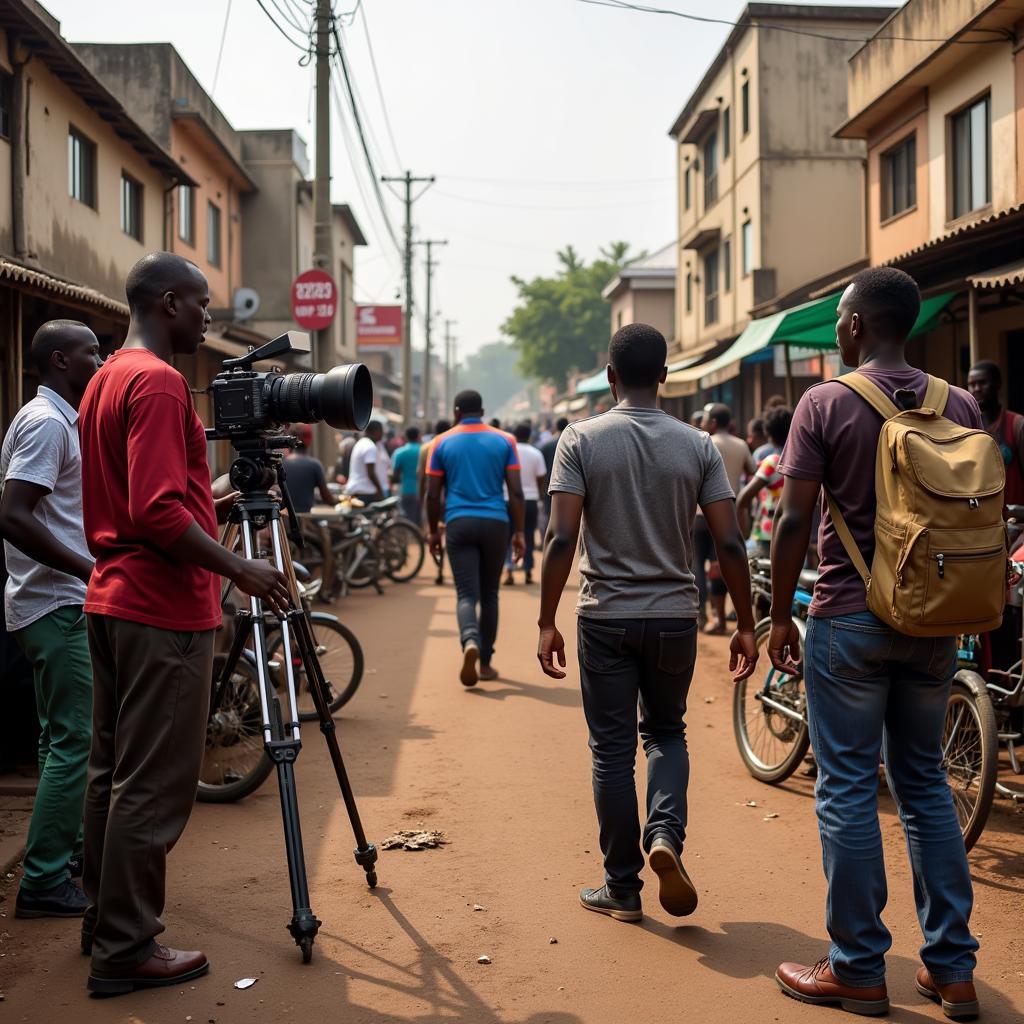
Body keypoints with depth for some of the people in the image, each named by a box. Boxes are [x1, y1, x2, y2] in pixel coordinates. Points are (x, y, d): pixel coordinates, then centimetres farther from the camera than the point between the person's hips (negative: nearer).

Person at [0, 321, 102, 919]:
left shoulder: (60, 420, 15)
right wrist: (90, 570, -23)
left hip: (59, 605, 10)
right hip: (58, 606, -10)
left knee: (67, 736, 17)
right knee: (74, 741, -8)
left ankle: (69, 847, 27)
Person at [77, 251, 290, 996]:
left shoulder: (105, 379, 15)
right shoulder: (158, 382, -16)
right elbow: (159, 512, -24)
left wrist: (208, 509, 20)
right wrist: (240, 571, -21)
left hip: (113, 600, 10)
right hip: (164, 614, -10)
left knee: (112, 770, 16)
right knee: (154, 785, -3)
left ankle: (106, 921, 26)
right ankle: (127, 949, 4)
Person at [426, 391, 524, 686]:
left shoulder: (442, 443, 5)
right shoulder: (504, 441, 5)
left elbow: (432, 495, 4)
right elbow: (516, 492, 0)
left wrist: (433, 531, 14)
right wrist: (519, 532, 5)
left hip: (459, 524, -1)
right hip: (495, 523, 1)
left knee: (467, 594, -2)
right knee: (489, 594, 13)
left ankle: (470, 641, -32)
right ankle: (485, 663, 18)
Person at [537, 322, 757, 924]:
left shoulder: (582, 440, -5)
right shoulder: (698, 445, -1)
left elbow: (562, 538, -13)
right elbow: (731, 543, -5)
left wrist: (547, 622, -7)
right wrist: (746, 626, 3)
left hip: (605, 618, -1)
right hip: (674, 616, 2)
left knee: (613, 749, 8)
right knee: (667, 733, 20)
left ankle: (623, 888, 14)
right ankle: (666, 835, -4)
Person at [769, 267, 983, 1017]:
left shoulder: (826, 403, -9)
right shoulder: (960, 404, 4)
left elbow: (794, 521, -12)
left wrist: (780, 616, -2)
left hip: (851, 621, -5)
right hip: (935, 624, 5)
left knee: (848, 791, 4)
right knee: (926, 783, 15)